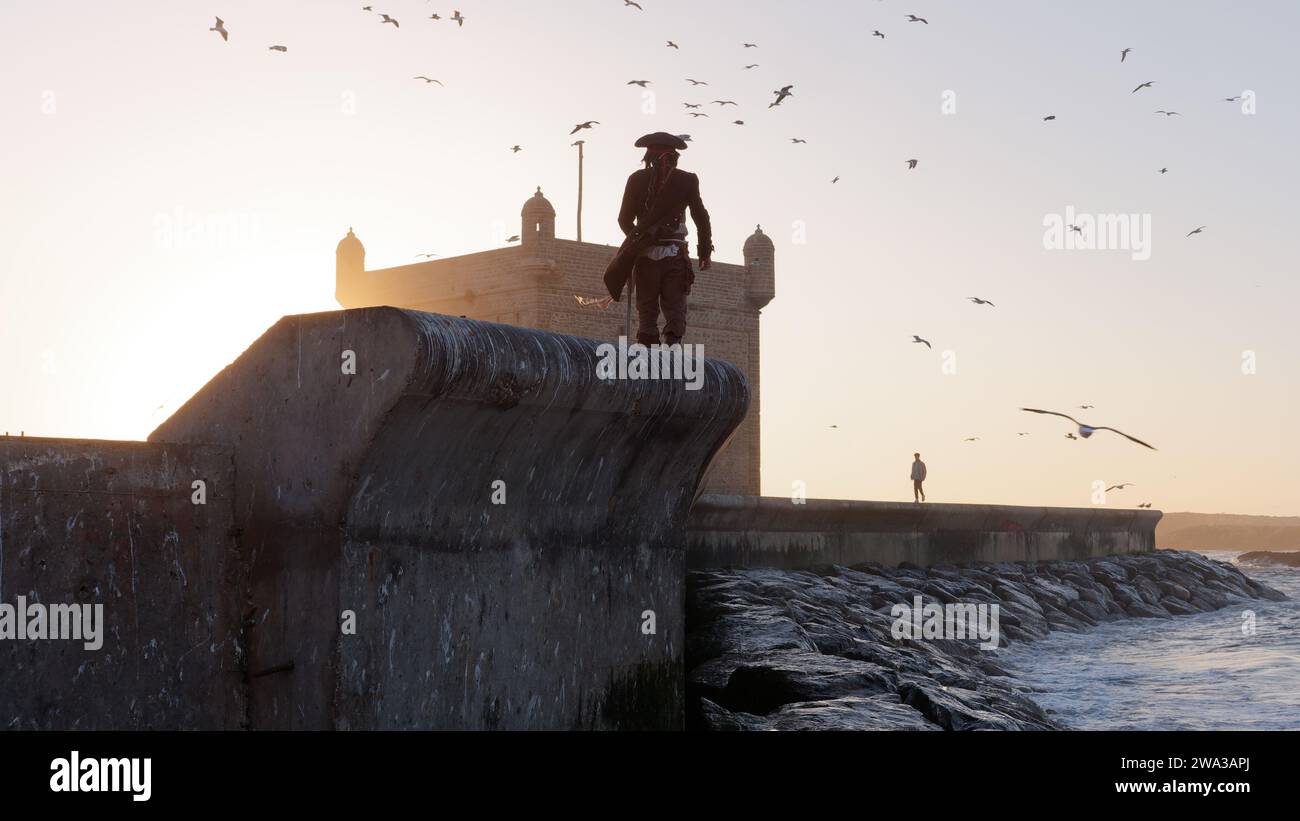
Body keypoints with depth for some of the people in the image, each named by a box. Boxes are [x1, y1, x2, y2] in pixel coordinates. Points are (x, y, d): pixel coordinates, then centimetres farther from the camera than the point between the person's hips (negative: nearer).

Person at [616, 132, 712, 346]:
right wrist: (706, 252, 10)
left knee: (646, 308, 5)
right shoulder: (687, 180, 3)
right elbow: (701, 218, 3)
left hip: (645, 254, 1)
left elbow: (624, 220, 7)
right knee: (675, 307, 2)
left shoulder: (637, 179, 5)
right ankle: (673, 340, -16)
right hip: (675, 254, -1)